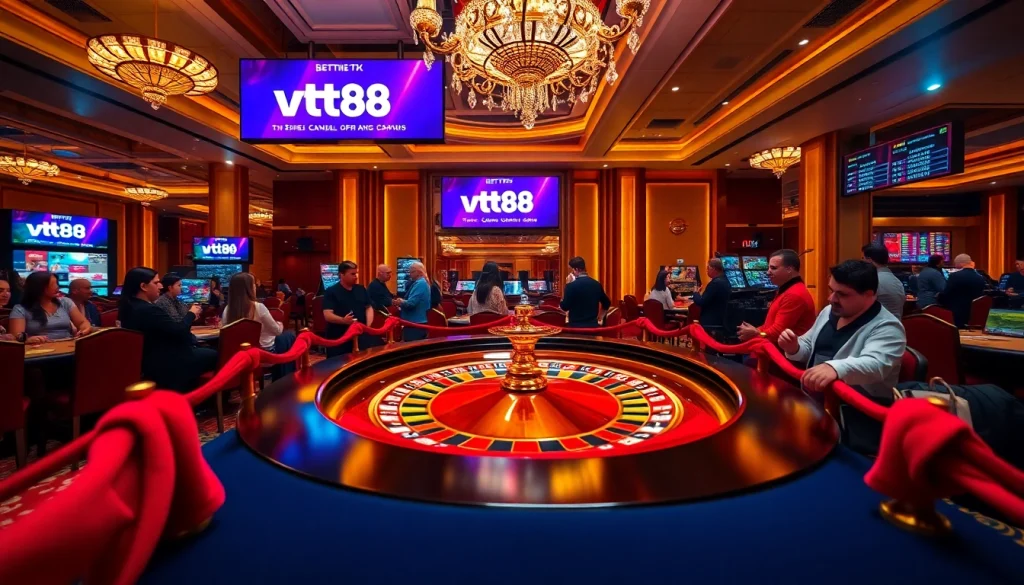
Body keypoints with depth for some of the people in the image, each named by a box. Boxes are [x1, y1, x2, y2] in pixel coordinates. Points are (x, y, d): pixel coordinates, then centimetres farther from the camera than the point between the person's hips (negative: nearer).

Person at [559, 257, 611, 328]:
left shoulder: (571, 286, -14)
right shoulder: (597, 284, 5)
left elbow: (565, 307, -10)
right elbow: (606, 303, 15)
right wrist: (598, 317, 24)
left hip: (576, 325, -5)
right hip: (593, 324, 5)